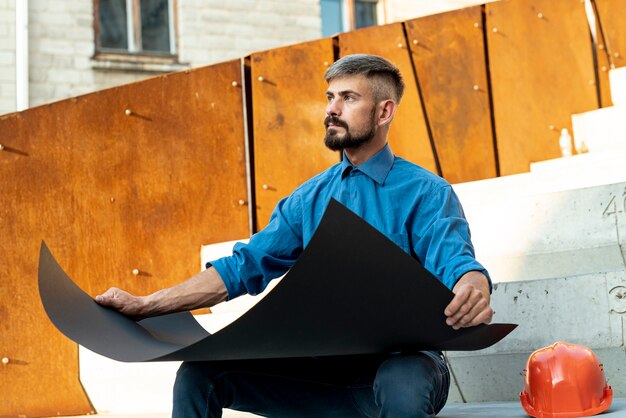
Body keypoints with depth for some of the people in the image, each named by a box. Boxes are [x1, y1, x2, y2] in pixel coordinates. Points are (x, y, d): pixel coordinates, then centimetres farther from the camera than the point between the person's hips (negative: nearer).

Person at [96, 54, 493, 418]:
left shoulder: (426, 193, -3)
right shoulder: (310, 198, 14)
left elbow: (454, 262, -19)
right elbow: (243, 267, 11)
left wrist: (473, 289, -46)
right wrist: (144, 306, 1)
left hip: (399, 359, -4)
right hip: (322, 364, 5)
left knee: (402, 385, -39)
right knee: (199, 373, -12)